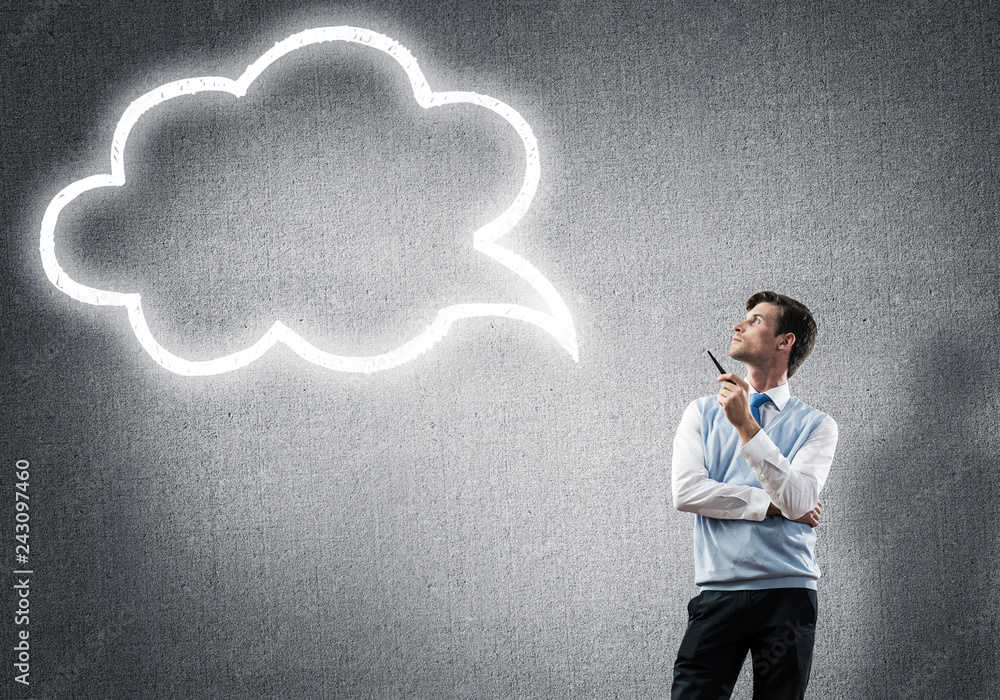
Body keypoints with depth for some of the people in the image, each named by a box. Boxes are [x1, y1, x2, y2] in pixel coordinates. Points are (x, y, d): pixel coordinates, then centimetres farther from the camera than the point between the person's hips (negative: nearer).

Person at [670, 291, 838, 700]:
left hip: (787, 594, -1)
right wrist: (772, 504, -5)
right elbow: (686, 491, -2)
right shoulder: (703, 413, 12)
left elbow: (797, 500, -11)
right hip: (718, 593, 1)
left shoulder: (816, 425, 5)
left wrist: (746, 426, -16)